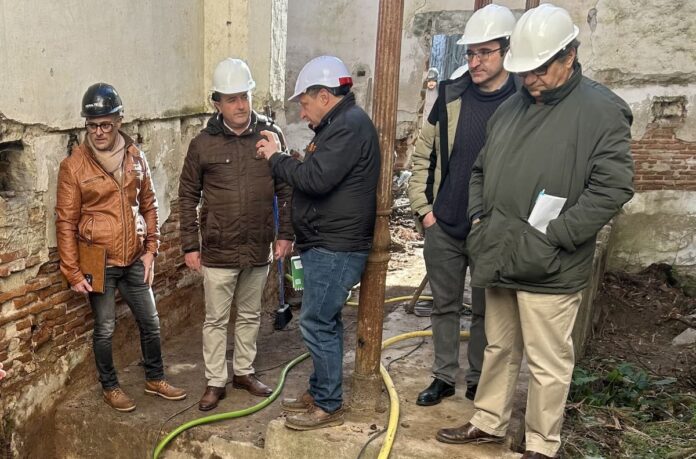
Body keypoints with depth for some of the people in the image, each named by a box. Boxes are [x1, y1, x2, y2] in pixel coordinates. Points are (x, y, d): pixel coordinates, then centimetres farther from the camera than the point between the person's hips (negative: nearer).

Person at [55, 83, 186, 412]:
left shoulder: (135, 156, 0)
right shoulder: (73, 165, -11)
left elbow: (148, 205, 9)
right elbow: (66, 223, -9)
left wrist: (150, 249, 4)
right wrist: (73, 272, -11)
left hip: (134, 260, 4)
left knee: (150, 323, 14)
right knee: (105, 329, 9)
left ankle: (155, 379, 34)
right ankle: (110, 387, 30)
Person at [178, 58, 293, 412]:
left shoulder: (270, 134, -3)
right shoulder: (203, 144, -6)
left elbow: (285, 189, 4)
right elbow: (188, 196, 1)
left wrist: (286, 234, 0)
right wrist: (190, 245, -1)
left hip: (258, 249, 2)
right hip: (218, 251, -2)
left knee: (250, 315, 17)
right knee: (216, 319, 9)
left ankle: (244, 371, 35)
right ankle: (215, 382, 24)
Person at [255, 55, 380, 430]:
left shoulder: (350, 125, -17)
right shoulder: (338, 125, 17)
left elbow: (316, 178, -25)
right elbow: (315, 176, 19)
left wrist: (276, 158, -10)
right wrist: (279, 161, 5)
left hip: (335, 248, -11)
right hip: (325, 245, 11)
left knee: (317, 323, -4)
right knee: (323, 321, 17)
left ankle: (328, 406, 9)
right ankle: (319, 391, 30)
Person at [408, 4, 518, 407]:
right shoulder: (450, 95, 0)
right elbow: (423, 153, 7)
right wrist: (423, 207, 3)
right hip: (443, 226, 3)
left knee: (486, 311, 13)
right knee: (445, 306, 14)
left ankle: (479, 381, 30)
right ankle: (444, 376, 30)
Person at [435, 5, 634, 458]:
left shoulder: (602, 110, -10)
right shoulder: (511, 107, 11)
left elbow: (613, 187, -16)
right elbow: (481, 171, 19)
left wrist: (549, 236, -18)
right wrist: (478, 220, 5)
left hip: (550, 268, -6)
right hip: (499, 259, 7)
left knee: (548, 365, 6)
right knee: (499, 349, 21)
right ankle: (488, 422, 38)